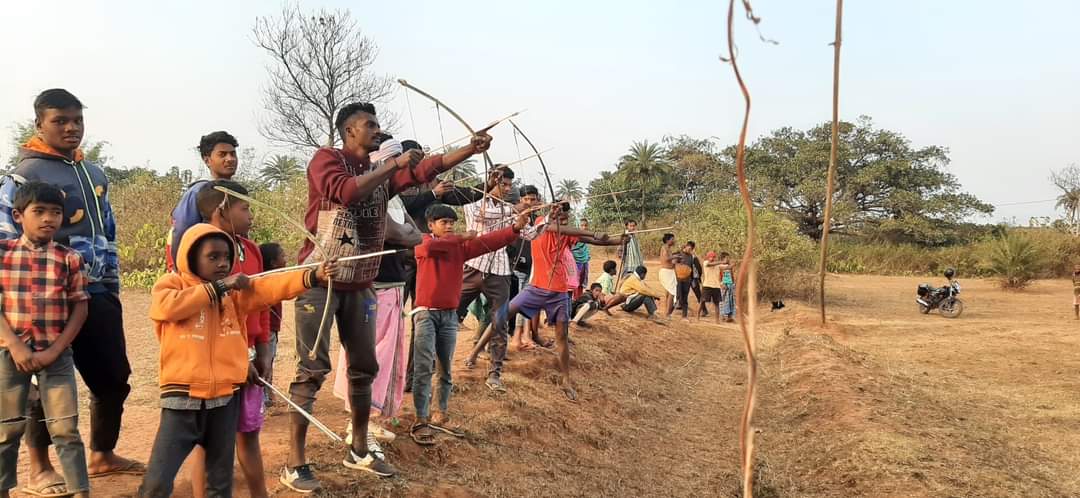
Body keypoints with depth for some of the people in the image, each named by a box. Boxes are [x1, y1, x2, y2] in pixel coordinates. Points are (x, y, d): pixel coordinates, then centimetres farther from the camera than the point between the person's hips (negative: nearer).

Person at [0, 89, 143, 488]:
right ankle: (39, 468, 19)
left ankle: (102, 456, 27)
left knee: (114, 377, 11)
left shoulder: (95, 174, 15)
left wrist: (112, 285, 18)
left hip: (99, 295, 7)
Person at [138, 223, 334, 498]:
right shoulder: (169, 284, 1)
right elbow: (169, 306, -21)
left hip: (226, 397, 4)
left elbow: (269, 287, -6)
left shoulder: (235, 290, 9)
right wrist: (218, 287, -15)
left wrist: (314, 275, -21)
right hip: (183, 398, -3)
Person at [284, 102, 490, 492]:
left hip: (358, 284, 7)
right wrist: (393, 164, -20)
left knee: (364, 367, 12)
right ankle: (294, 463, 1)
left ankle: (358, 451, 26)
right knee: (313, 368, -7)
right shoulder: (326, 159, -6)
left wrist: (471, 149, -8)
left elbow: (427, 168, 1)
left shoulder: (383, 171, 11)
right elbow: (344, 192, -26)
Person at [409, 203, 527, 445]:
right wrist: (460, 238, -18)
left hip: (450, 315, 4)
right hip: (426, 313, -4)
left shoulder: (461, 247, 8)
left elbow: (488, 242, -3)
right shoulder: (423, 244, -2)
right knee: (424, 368, -9)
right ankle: (421, 421, -8)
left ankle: (441, 412, 26)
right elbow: (430, 246, -27)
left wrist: (515, 228, -16)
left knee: (445, 369, 12)